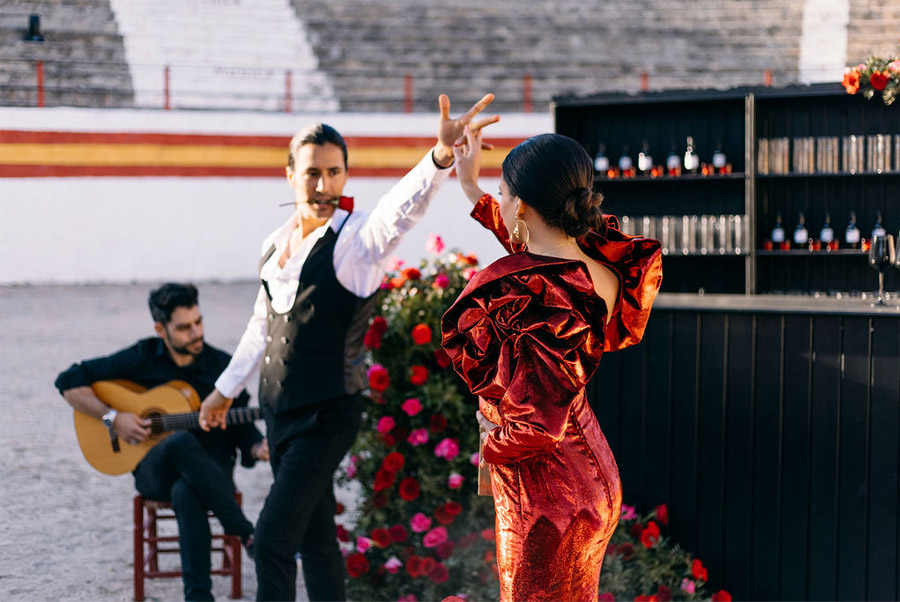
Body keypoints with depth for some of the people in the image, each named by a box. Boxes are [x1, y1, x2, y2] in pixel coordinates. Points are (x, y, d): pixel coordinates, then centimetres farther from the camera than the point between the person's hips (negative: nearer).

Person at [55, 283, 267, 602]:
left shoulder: (221, 366, 4)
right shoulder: (141, 358, 0)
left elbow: (241, 427, 9)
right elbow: (70, 382, 0)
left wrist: (257, 447, -15)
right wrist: (113, 418, -11)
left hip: (210, 469, 1)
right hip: (155, 470, -1)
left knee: (185, 493, -39)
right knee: (183, 442, -39)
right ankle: (248, 535, -32)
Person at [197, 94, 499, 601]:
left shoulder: (359, 237, -12)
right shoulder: (276, 244, 9)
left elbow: (403, 205, -34)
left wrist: (441, 157, -54)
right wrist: (226, 388, 31)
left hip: (328, 412, -7)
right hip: (281, 407, 7)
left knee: (272, 538, -12)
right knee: (314, 538, 14)